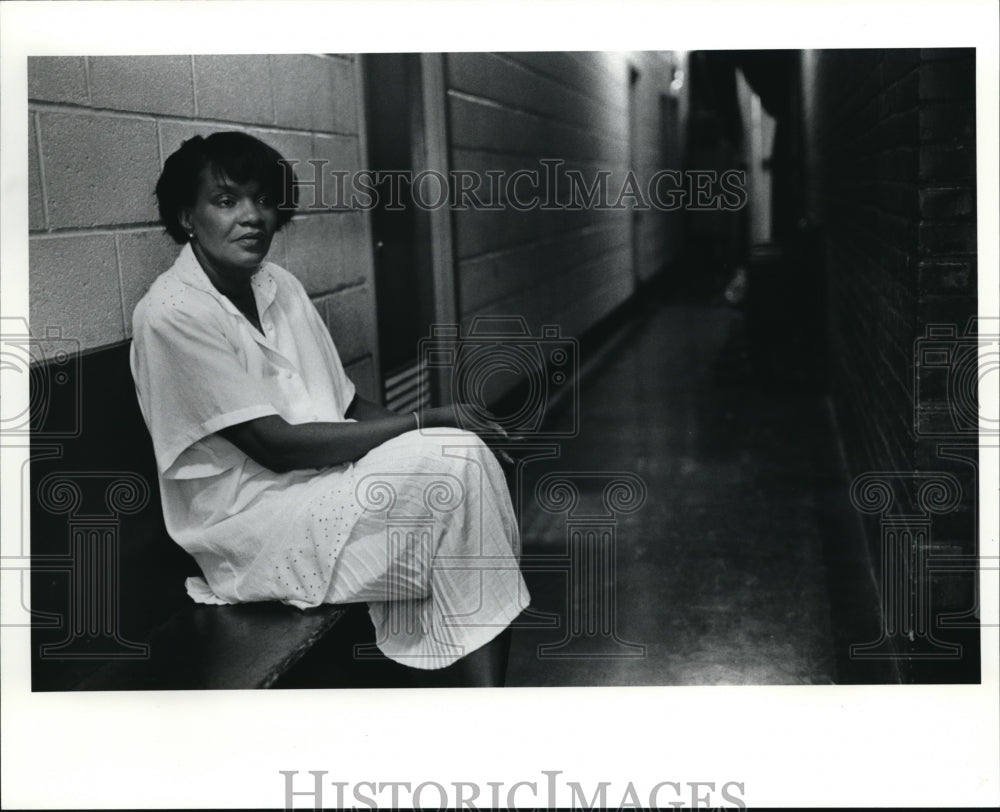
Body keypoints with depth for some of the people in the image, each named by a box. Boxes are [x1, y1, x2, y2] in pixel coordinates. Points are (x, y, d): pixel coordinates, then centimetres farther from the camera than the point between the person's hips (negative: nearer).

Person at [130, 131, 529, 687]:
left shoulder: (281, 288, 9)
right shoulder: (172, 313, -15)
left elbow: (348, 405, 11)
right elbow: (275, 446, -19)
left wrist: (449, 428, -8)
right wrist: (422, 423, -17)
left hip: (325, 481, 7)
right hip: (248, 524, -7)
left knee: (463, 452, -17)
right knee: (455, 463, -21)